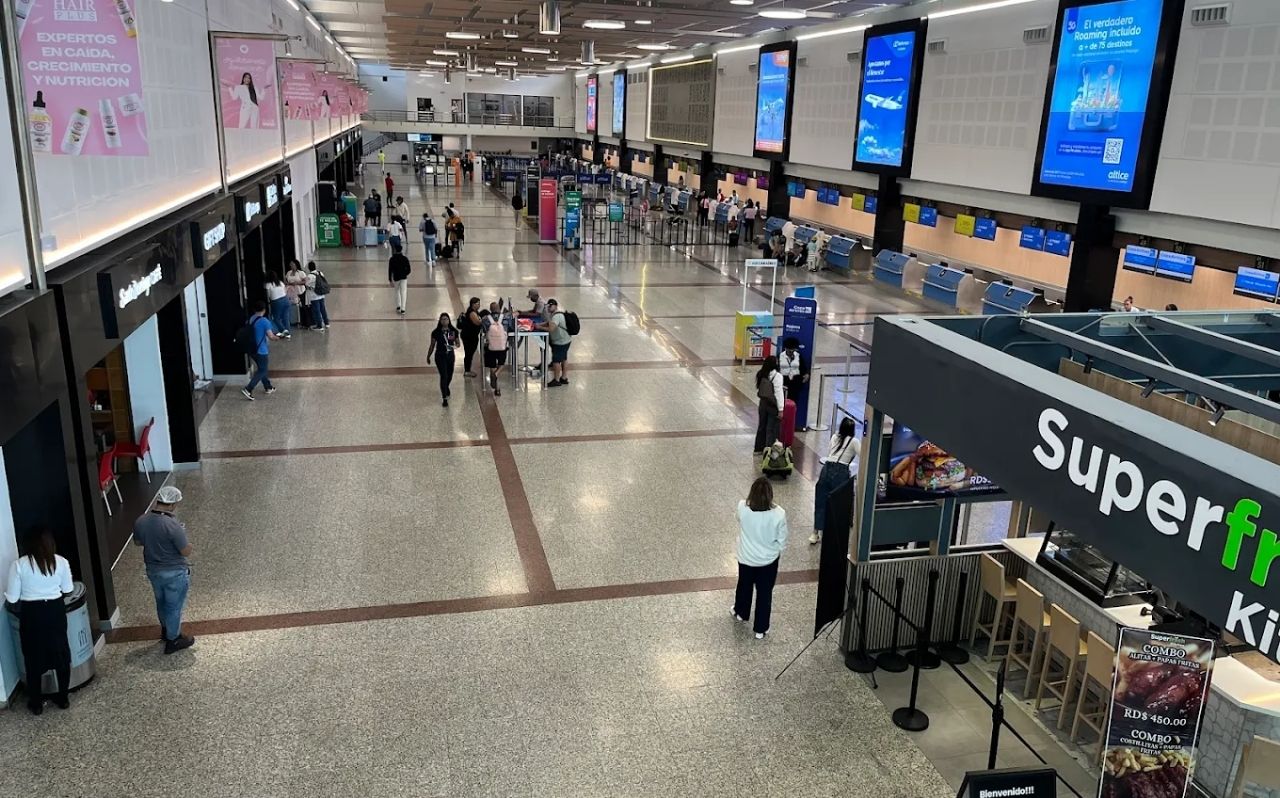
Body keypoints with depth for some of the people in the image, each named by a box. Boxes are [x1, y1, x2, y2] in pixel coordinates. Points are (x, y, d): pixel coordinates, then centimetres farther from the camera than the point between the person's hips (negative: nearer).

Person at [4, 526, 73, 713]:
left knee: (33, 659, 13)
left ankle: (36, 703, 23)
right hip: (55, 611, 2)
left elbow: (12, 598, -9)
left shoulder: (19, 565, -12)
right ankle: (63, 698, 26)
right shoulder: (61, 561, -7)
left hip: (31, 614, -1)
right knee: (61, 655, 16)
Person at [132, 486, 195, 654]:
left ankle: (166, 629, 49)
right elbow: (186, 552, -23)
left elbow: (137, 542, 8)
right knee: (174, 606, 13)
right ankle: (173, 641, 27)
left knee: (161, 602, 28)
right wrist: (182, 535, -8)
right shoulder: (173, 526, -31)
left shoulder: (141, 521, -11)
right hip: (175, 573, -6)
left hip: (153, 570, 6)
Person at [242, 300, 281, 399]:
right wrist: (277, 338, 4)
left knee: (261, 368, 22)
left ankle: (268, 387, 34)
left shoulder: (250, 319, 4)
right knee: (262, 371, 2)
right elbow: (271, 336, -19)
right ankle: (248, 389, -9)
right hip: (261, 350, -8)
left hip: (252, 349, 8)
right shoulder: (264, 321, -18)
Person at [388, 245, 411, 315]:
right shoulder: (405, 259, -4)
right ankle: (403, 309, -4)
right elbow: (409, 269, -2)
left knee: (397, 291, 22)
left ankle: (398, 307, 18)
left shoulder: (392, 259, -5)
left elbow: (390, 270, -5)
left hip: (396, 278, 1)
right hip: (404, 278, -1)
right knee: (403, 293, 1)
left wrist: (390, 280, 1)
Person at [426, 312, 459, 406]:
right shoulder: (436, 332, -9)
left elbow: (457, 343, 6)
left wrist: (455, 346, -17)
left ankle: (446, 388, 52)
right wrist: (428, 357, 7)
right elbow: (432, 346, 1)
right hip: (440, 356, -3)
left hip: (450, 355, 3)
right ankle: (444, 398, -5)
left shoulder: (454, 331, -4)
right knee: (443, 376, -10)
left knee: (450, 375, 18)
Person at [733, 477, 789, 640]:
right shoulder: (778, 514, -28)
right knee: (764, 593, 19)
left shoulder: (742, 507, -25)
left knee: (744, 586, 29)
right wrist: (778, 554, 7)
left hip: (746, 558, 2)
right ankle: (760, 629, 33)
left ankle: (741, 614, 54)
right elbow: (782, 540, -13)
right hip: (768, 560, -2)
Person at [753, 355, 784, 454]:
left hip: (763, 403, 7)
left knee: (762, 426, 18)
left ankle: (758, 448, 28)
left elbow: (758, 390, 8)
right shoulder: (777, 376, -18)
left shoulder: (761, 374, 2)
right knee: (772, 429, 4)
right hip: (773, 405, -6)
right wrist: (780, 409, -17)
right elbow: (778, 393, -19)